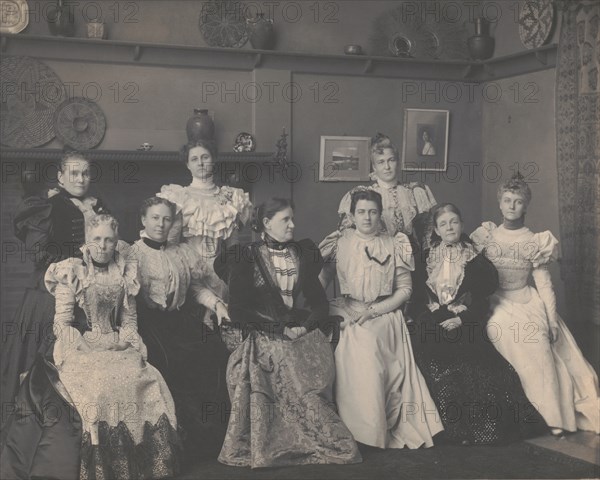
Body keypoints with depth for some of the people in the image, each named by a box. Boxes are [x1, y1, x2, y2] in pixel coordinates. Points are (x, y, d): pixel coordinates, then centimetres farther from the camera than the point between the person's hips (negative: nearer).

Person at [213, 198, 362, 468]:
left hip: (300, 332, 4)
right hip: (261, 339, -4)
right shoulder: (245, 257, 0)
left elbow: (318, 299, 13)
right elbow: (238, 311, -6)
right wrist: (282, 330, -11)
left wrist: (307, 326, -9)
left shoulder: (303, 253, 14)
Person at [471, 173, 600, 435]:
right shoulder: (486, 236, 6)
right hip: (497, 306, 0)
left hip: (528, 305, 0)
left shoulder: (535, 241, 3)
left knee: (541, 354, -18)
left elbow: (544, 283, 2)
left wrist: (552, 319, -4)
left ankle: (551, 415, -5)